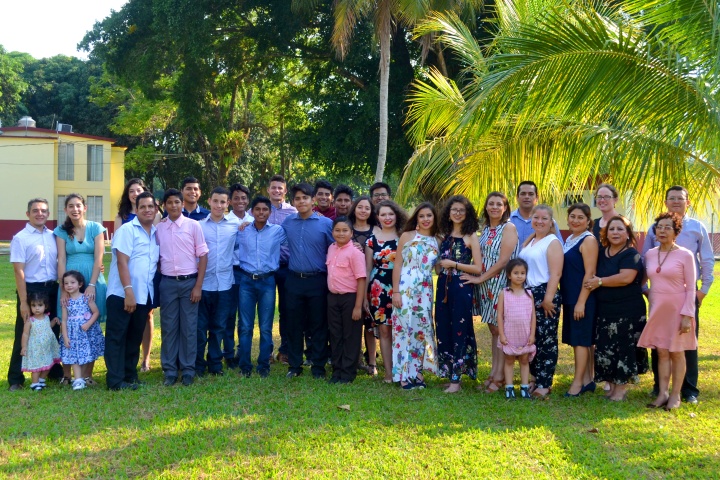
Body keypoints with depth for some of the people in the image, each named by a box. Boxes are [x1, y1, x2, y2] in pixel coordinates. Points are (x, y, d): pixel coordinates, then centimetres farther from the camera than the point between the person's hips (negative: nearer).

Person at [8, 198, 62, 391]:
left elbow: (60, 262, 14)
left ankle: (55, 372, 29)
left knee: (53, 333, 15)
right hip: (31, 289, -5)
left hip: (52, 289, 5)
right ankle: (16, 379, 13)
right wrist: (23, 301, -16)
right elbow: (19, 271, -12)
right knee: (24, 336, 3)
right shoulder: (20, 238, -8)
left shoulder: (53, 236, 6)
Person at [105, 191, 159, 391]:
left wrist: (155, 295, 8)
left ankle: (130, 375, 23)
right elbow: (122, 262, -14)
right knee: (116, 337, -1)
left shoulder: (156, 233, 11)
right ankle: (115, 380, 1)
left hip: (145, 295, 6)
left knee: (135, 338, 13)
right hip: (122, 294, -6)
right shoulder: (127, 230, -7)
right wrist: (128, 291, -21)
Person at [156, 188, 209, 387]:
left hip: (189, 281, -2)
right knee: (169, 327, 6)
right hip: (167, 283, 2)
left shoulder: (193, 225, -1)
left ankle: (188, 370, 12)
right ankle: (170, 371, 13)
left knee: (189, 327, 4)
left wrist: (198, 286, -7)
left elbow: (203, 256, -1)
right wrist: (157, 281, 0)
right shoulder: (159, 228, 4)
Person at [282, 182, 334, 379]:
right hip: (294, 280, 3)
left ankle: (318, 366, 14)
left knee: (318, 325, 4)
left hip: (317, 281, -3)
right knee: (294, 324, 8)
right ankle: (294, 365, 18)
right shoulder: (287, 223, 6)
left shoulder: (326, 223, -3)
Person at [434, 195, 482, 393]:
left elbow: (478, 268, -9)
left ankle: (456, 378, 1)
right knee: (443, 330, 7)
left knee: (459, 331, -3)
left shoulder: (471, 236, -3)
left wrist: (454, 264, -13)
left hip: (461, 288, -5)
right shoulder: (444, 235, 13)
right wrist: (439, 264, 5)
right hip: (443, 287, 6)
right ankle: (447, 372, 16)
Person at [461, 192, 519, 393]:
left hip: (501, 285, -7)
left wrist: (480, 278, -12)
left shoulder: (509, 228, -8)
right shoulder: (485, 228, 14)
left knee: (501, 330, -2)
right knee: (493, 330, 11)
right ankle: (493, 374, 16)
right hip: (485, 286, 7)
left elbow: (503, 260, -15)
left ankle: (500, 378, 3)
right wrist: (477, 278, 2)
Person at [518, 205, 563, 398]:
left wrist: (548, 299, -19)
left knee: (546, 341, -3)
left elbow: (555, 273, -14)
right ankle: (536, 378, 19)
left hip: (545, 296, -8)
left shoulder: (553, 242, -6)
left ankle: (545, 384, 3)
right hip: (527, 295, 8)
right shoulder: (529, 242, 18)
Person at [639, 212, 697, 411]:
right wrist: (651, 308, 10)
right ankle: (662, 394, 12)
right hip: (657, 309, 4)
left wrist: (687, 315, -14)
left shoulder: (685, 255, -9)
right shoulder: (650, 254, 5)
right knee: (662, 352, 7)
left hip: (677, 310, -4)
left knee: (676, 353, 4)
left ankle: (675, 395, 13)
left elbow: (691, 288, -9)